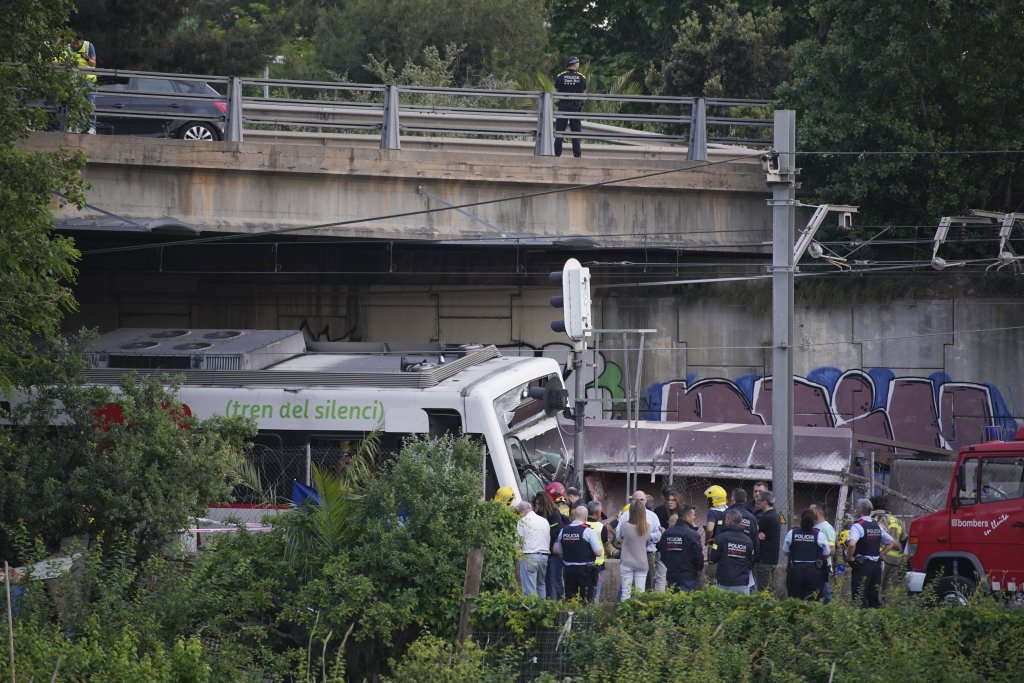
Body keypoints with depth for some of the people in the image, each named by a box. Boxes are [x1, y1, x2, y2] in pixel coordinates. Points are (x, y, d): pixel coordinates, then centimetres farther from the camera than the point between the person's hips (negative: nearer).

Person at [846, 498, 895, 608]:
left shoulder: (857, 526, -11)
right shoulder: (877, 526, 12)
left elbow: (852, 544, -28)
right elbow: (891, 542, 20)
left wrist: (850, 558, -13)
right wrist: (879, 555, 15)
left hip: (862, 565, -7)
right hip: (876, 565, 7)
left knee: (860, 599, -6)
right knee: (874, 596, 13)